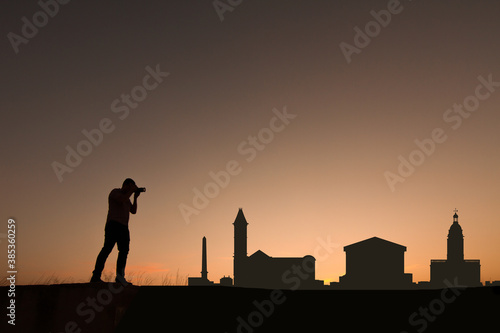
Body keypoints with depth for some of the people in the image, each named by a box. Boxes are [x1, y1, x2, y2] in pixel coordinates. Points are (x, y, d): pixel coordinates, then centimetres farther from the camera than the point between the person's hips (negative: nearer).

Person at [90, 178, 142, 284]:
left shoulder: (126, 197, 25)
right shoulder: (115, 192, 1)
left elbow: (133, 211, 19)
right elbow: (122, 200, -19)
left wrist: (135, 197, 12)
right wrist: (132, 190, -8)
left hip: (123, 227, 9)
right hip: (113, 225, -9)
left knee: (124, 251, -2)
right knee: (107, 249, -17)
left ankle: (120, 277, -6)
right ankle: (96, 276, -21)